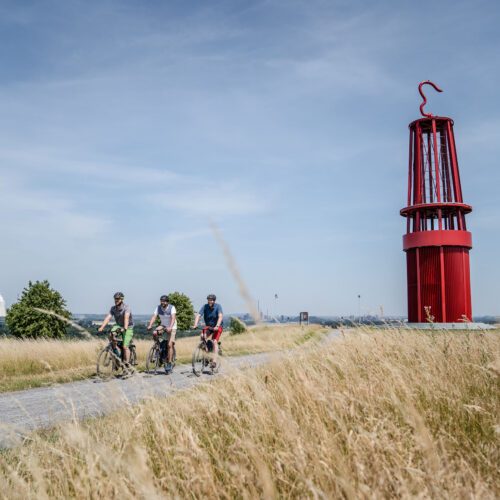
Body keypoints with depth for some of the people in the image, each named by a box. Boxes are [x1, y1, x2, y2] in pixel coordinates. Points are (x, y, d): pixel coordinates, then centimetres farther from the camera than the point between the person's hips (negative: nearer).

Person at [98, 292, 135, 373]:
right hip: (119, 326, 5)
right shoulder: (113, 308, -4)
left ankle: (127, 364, -7)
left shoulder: (126, 307, -19)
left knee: (125, 346, -17)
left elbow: (126, 317, -35)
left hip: (128, 328, -4)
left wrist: (125, 327, -51)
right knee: (112, 333, -28)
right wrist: (102, 327, -29)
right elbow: (108, 318, -15)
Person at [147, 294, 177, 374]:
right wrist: (150, 325, -37)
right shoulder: (158, 308, -9)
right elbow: (154, 317, -20)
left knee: (170, 345, -15)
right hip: (163, 325, 4)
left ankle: (169, 363, -8)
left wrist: (170, 327, -49)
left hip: (171, 327, -4)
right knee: (155, 333, -27)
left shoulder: (172, 308, -20)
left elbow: (173, 318, -32)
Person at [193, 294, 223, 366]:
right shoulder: (205, 307, -11)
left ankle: (215, 360, -21)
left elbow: (220, 316, -31)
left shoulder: (218, 306, -17)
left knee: (215, 341, -20)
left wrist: (217, 326, -46)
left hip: (218, 326, -3)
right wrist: (195, 325, -38)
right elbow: (198, 315, -21)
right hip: (208, 326, 3)